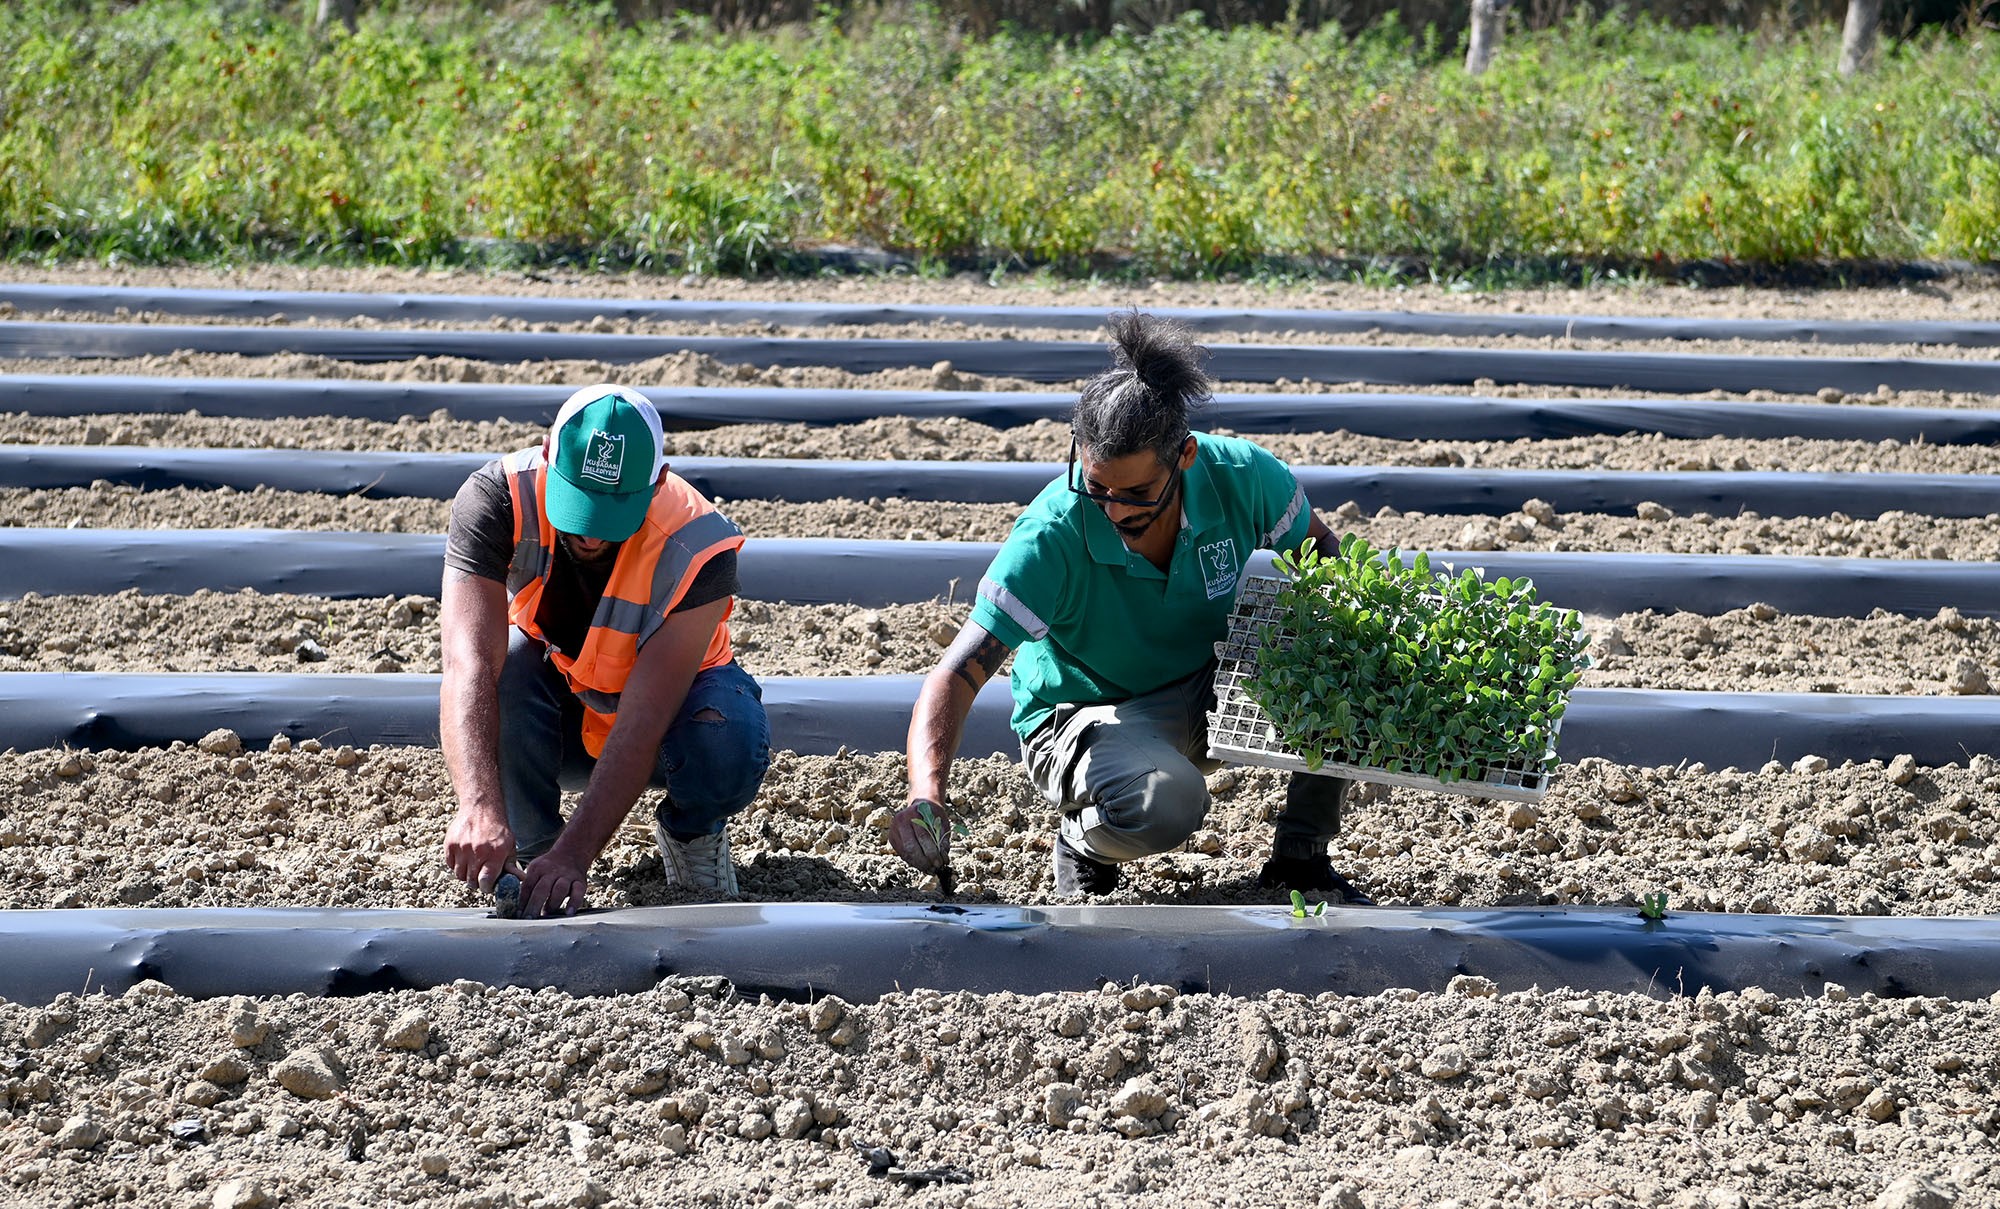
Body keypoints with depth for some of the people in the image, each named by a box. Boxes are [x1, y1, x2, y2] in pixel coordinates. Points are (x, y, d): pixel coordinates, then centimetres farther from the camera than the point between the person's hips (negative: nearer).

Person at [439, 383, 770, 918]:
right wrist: (481, 808, -56)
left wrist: (574, 855, -46)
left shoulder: (698, 548, -32)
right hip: (552, 723, 1)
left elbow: (641, 726, -36)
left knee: (729, 746, -35)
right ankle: (531, 851, -13)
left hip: (665, 707, -1)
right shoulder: (497, 499, -29)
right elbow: (468, 664, -41)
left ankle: (688, 829, 1)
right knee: (508, 662, -34)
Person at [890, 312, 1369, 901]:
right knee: (1161, 804, -38)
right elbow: (957, 674, -33)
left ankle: (1300, 855, -4)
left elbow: (1322, 556, 1)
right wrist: (927, 794, -52)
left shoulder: (1242, 476, -21)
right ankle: (1084, 840, -1)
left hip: (1211, 697, 4)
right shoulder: (1052, 534, -30)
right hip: (1089, 715, -4)